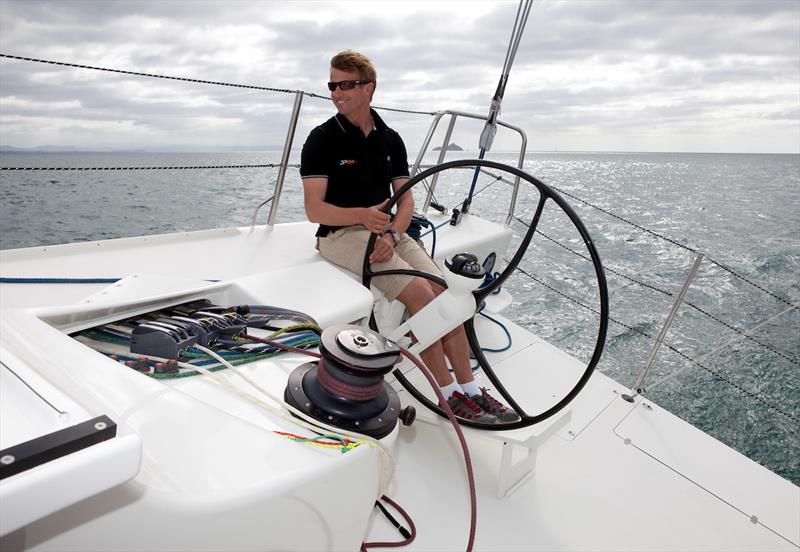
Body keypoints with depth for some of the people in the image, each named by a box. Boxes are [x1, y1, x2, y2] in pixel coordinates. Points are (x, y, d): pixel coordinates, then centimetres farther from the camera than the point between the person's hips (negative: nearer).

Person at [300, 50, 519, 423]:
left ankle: (469, 389, -5)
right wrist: (363, 215, -26)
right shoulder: (322, 139, -3)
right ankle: (448, 395, -13)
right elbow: (314, 210, -11)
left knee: (444, 293, -13)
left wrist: (392, 234, -14)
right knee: (420, 293, -24)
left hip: (389, 231, 5)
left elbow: (406, 199, 7)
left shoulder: (390, 139, 12)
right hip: (341, 234, -5)